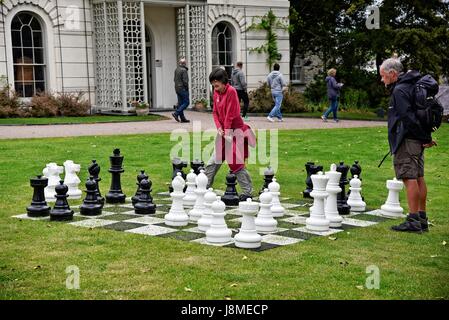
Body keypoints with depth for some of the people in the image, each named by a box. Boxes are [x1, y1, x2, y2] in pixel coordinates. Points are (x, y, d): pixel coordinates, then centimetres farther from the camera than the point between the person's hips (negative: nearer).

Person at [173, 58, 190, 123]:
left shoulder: (176, 70, 11)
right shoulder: (184, 70, -15)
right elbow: (185, 81, -18)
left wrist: (177, 86, 15)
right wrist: (187, 88, -7)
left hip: (177, 88, 9)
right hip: (183, 88, -9)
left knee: (180, 103, 9)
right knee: (186, 102, -4)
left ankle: (182, 118, 10)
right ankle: (176, 113, -14)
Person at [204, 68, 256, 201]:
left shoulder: (231, 91, -15)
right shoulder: (216, 92, 8)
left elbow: (230, 114, -16)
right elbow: (215, 112, 10)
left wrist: (226, 131, -13)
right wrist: (219, 128, -5)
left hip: (234, 131, -7)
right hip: (223, 131, 7)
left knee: (237, 163, -6)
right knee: (214, 160, 10)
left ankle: (247, 192, 1)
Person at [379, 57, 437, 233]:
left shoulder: (400, 90, -13)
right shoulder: (412, 86, 19)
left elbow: (408, 118, -21)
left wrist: (426, 138, -16)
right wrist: (426, 137, 14)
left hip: (407, 140, -10)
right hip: (417, 140, 10)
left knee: (410, 179, -9)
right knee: (419, 178, 11)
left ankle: (413, 220, -9)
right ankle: (422, 220, 16)